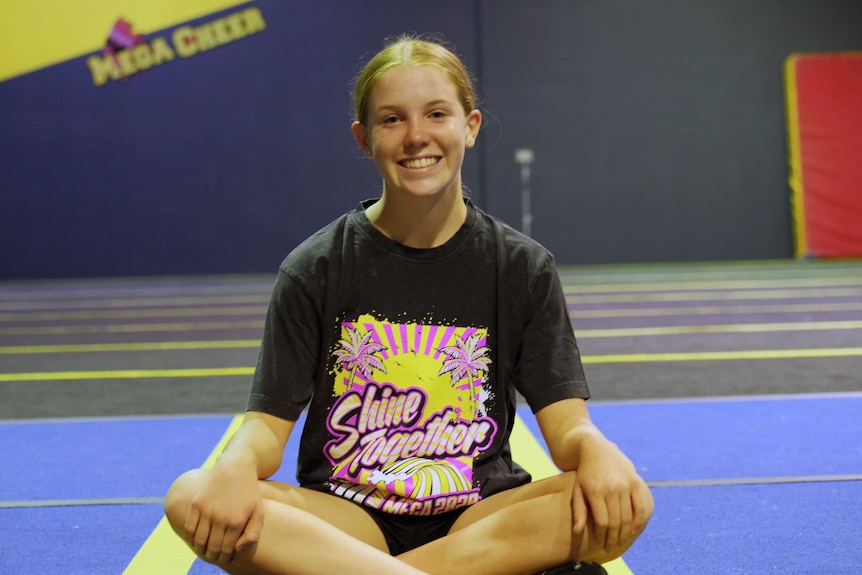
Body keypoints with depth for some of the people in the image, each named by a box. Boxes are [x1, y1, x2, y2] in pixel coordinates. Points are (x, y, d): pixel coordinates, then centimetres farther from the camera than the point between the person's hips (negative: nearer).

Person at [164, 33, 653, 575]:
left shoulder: (523, 266, 3)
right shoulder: (314, 269, 1)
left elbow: (566, 422, -2)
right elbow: (270, 420, -3)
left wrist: (595, 449, -27)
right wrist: (236, 466, -27)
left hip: (479, 512, 1)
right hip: (345, 513, 0)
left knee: (626, 503, -29)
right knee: (193, 498, -29)